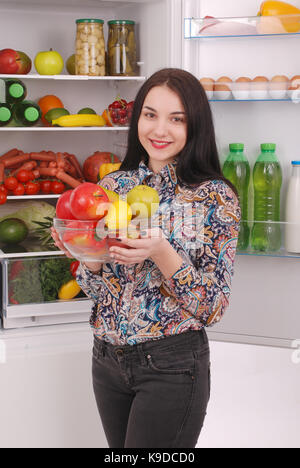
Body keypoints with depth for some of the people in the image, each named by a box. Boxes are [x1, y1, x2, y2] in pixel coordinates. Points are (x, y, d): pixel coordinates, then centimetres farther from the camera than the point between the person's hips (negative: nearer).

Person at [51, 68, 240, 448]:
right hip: (108, 358, 5)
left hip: (172, 364, -4)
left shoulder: (215, 197, -11)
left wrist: (162, 254, -27)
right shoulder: (112, 186, 2)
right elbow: (96, 289, 7)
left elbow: (213, 308, -12)